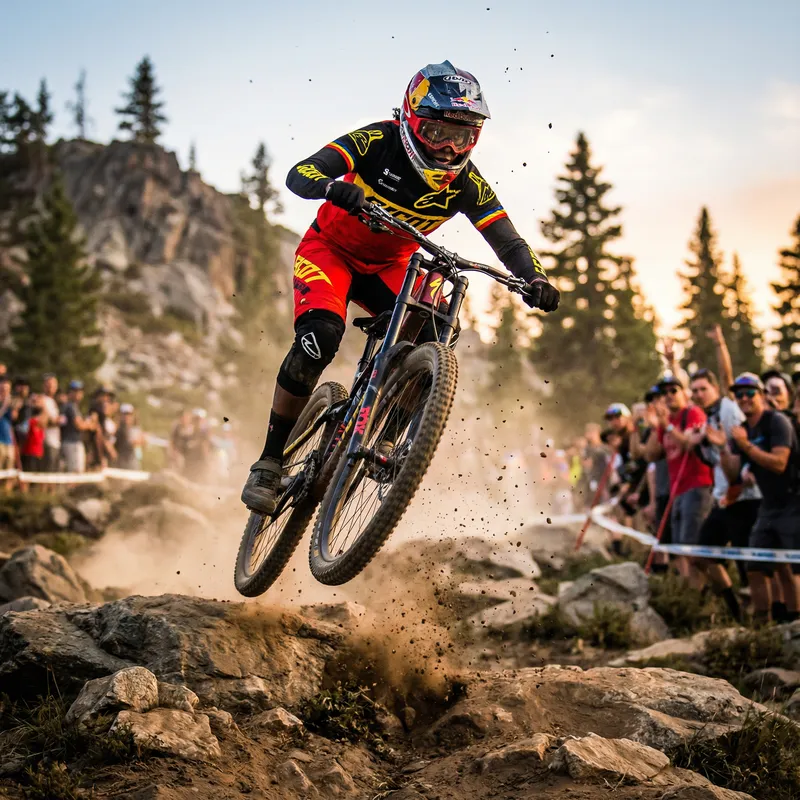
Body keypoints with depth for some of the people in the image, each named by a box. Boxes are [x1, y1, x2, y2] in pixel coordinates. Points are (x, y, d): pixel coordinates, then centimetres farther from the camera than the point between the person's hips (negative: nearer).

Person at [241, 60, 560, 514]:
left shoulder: (466, 183, -15)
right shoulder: (378, 142, -24)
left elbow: (509, 242, -16)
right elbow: (299, 174, -33)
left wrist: (536, 280, -38)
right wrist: (334, 188, -56)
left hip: (388, 267, 4)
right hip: (331, 251, -4)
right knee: (322, 334, -30)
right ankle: (270, 462, -18)